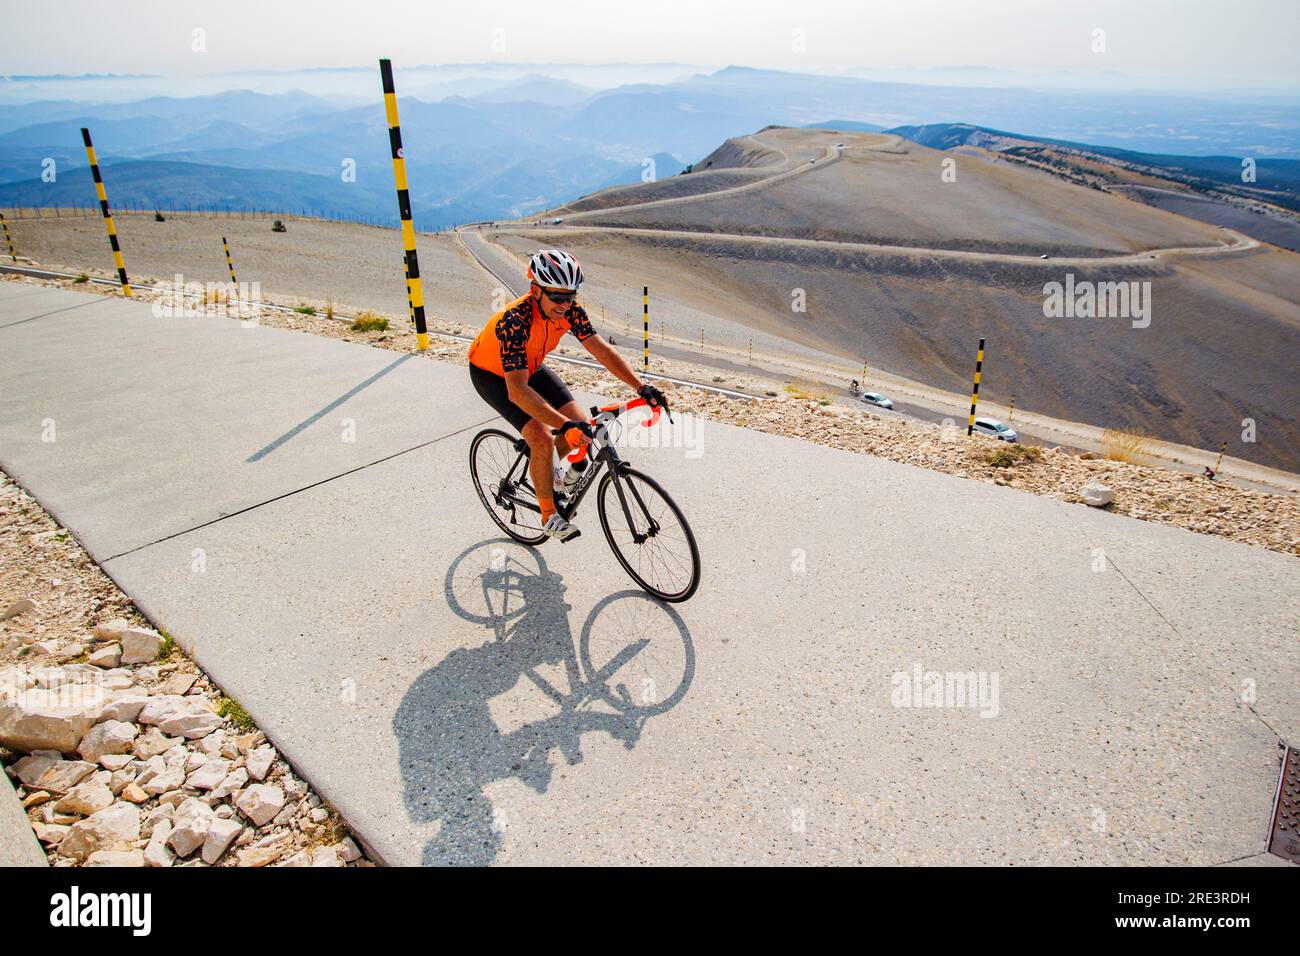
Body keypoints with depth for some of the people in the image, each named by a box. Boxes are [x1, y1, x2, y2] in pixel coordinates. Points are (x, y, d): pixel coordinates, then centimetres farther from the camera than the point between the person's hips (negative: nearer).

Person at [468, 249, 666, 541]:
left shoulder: (570, 310, -23)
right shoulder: (515, 321, -41)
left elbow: (601, 350, -23)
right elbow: (517, 390, -50)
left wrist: (641, 387, -35)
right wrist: (565, 424, -58)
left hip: (530, 366, 6)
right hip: (491, 374, -6)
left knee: (579, 422, -9)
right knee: (541, 438, -23)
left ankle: (551, 472, 23)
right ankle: (549, 517, -4)